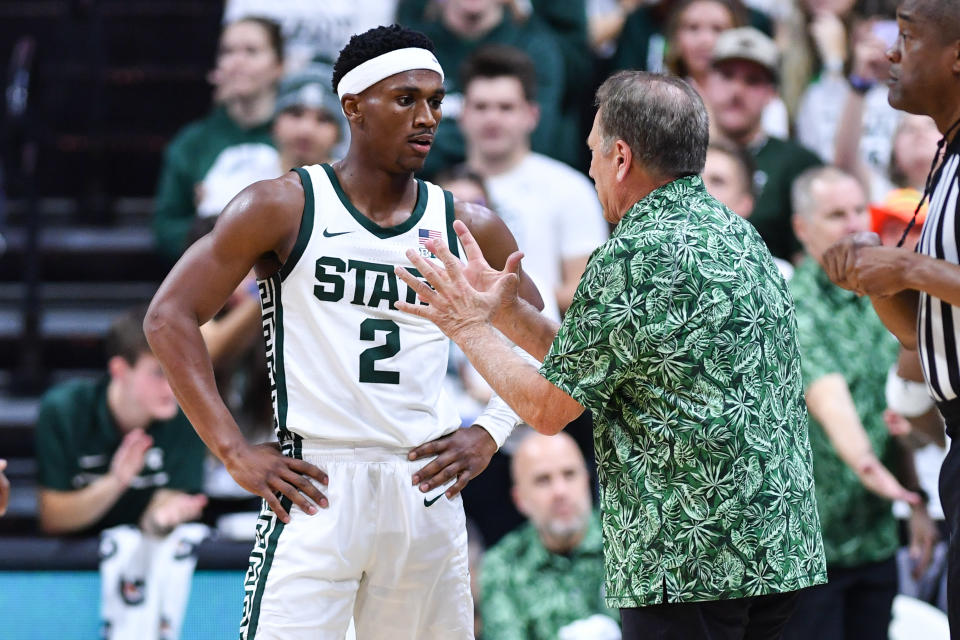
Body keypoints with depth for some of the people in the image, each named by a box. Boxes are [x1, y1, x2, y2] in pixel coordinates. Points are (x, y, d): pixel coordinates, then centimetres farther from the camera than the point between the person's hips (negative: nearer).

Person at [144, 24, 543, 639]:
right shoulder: (284, 207, -2)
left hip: (427, 493, 4)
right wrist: (236, 453, -9)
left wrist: (491, 433, 7)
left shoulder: (466, 226, 9)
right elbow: (170, 317, -4)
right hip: (317, 490, -4)